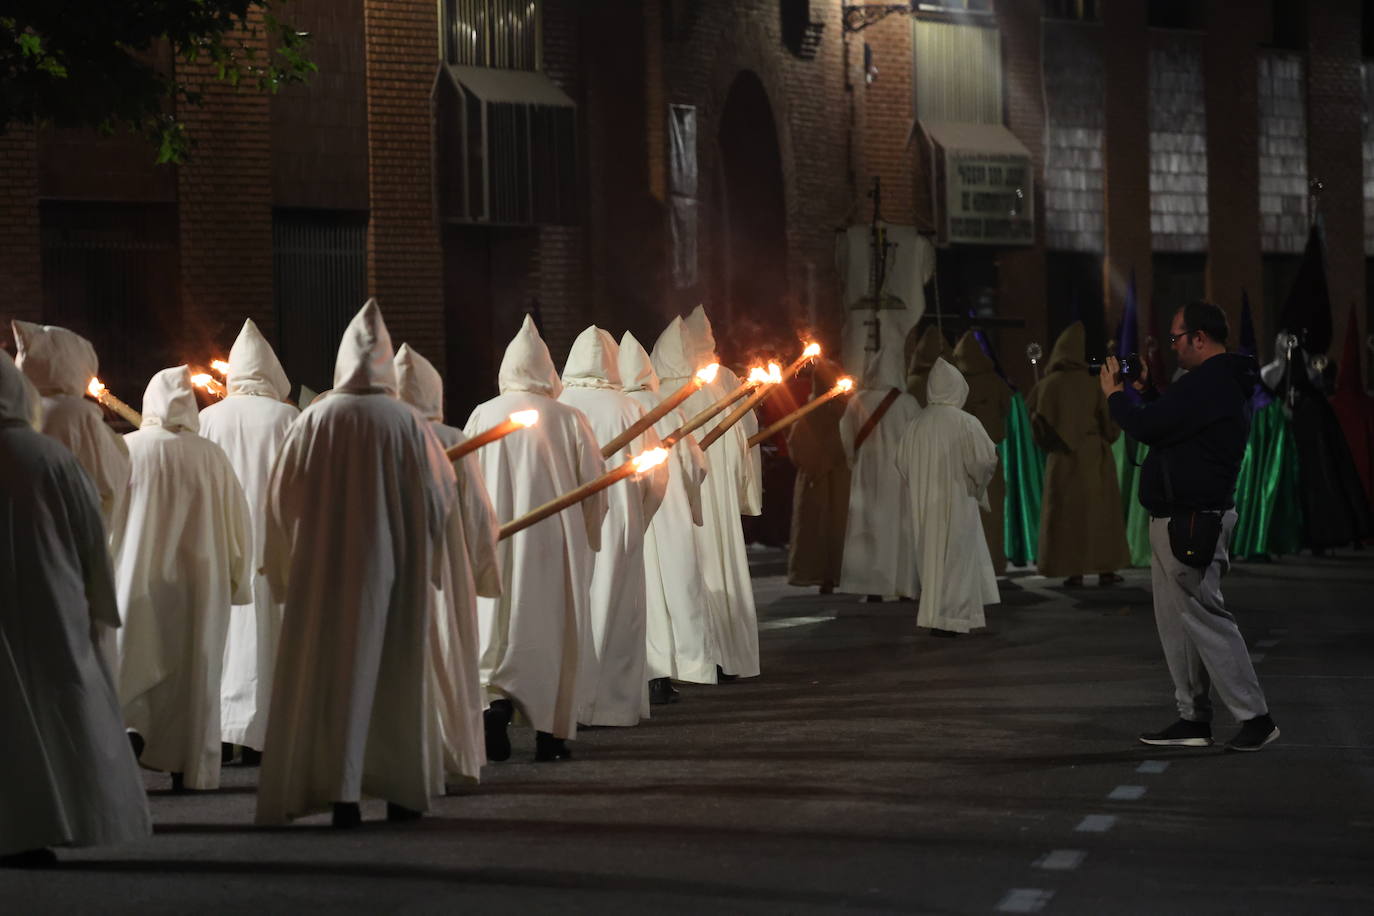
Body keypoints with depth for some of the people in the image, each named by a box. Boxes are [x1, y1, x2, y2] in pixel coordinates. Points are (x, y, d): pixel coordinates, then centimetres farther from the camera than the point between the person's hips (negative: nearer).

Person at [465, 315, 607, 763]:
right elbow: (594, 483, 0)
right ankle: (551, 734, 10)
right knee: (554, 630, 8)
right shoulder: (569, 419, -5)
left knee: (500, 623, 6)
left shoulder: (483, 416, -4)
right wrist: (588, 534, 15)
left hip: (498, 542, 0)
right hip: (556, 542, 0)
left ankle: (496, 698, -18)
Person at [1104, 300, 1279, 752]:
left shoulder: (1207, 385, -19)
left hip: (1190, 523, -11)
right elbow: (1166, 425, 22)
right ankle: (1193, 719, 17)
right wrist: (1138, 391, 14)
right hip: (1177, 522, 11)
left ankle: (1254, 718, -7)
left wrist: (1115, 393, -6)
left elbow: (1147, 427, -23)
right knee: (1176, 621, 13)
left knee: (1204, 618, -10)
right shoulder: (1220, 381, 17)